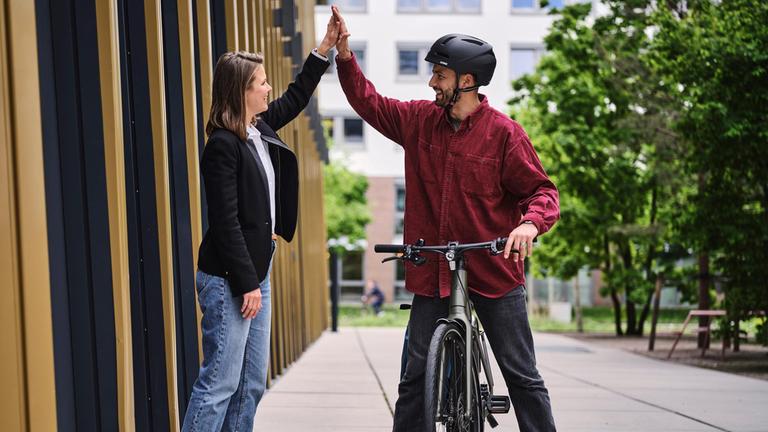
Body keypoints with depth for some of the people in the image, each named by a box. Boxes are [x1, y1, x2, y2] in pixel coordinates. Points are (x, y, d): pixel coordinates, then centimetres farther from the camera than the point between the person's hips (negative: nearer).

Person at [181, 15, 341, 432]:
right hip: (229, 280, -9)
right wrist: (246, 284, -18)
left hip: (256, 271, 9)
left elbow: (294, 99, 30)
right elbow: (226, 222, -19)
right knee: (220, 384, -9)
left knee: (252, 385, 11)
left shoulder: (259, 129, 9)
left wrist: (325, 48, 27)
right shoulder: (223, 145, -16)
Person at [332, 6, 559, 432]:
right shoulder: (420, 120, 5)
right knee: (416, 375, 4)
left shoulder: (503, 132, -9)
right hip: (432, 272, 4)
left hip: (494, 271, -4)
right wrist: (345, 54, 7)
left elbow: (541, 190, -7)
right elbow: (368, 102, 18)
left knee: (522, 376, 2)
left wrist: (530, 223, -28)